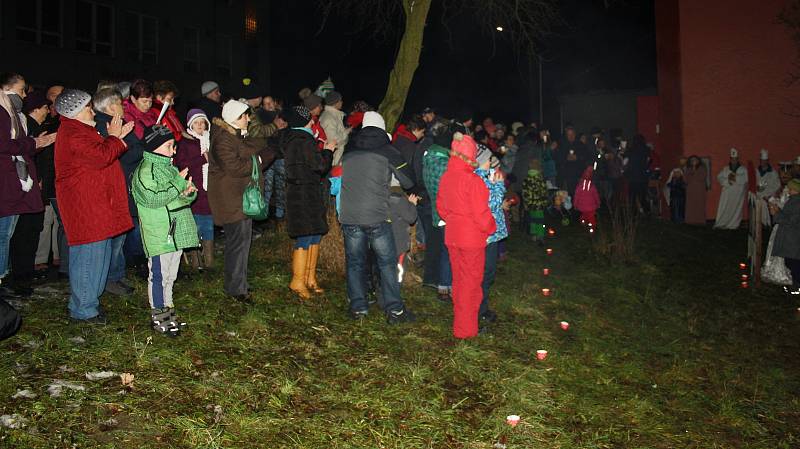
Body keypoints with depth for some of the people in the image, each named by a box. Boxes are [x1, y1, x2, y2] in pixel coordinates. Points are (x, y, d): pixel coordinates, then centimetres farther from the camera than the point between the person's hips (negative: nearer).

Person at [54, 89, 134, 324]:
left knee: (100, 251, 15)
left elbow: (99, 153, 25)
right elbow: (101, 157, -24)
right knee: (89, 254, -6)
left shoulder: (80, 130, 20)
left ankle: (87, 301, 26)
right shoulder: (73, 135, -15)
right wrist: (114, 137, -7)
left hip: (95, 203, 11)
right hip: (84, 206, -11)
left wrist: (117, 137, 14)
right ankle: (83, 309, 3)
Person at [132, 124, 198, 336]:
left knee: (170, 274, 16)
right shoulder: (145, 171, -11)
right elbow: (153, 198, -23)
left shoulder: (170, 168, 16)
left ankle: (167, 309, 27)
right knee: (159, 274, -1)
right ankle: (158, 316, 9)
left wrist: (189, 192, -10)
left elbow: (188, 193, 14)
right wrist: (178, 184, -18)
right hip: (158, 234, -8)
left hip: (176, 231, 8)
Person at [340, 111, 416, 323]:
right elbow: (408, 181, 5)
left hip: (349, 216, 3)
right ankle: (394, 309, 7)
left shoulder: (349, 152, 10)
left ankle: (358, 307, 16)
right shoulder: (387, 151, 1)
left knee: (355, 262, 13)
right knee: (387, 262, 7)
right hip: (376, 217, -3)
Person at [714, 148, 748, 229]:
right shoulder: (725, 169, 10)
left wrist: (735, 178, -16)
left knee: (736, 209, -2)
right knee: (724, 209, -5)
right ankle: (721, 224, -5)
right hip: (727, 193, 1)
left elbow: (744, 180, -9)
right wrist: (727, 180, -13)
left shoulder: (743, 170, 4)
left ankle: (734, 225, 4)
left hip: (738, 193, -1)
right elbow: (719, 178, 2)